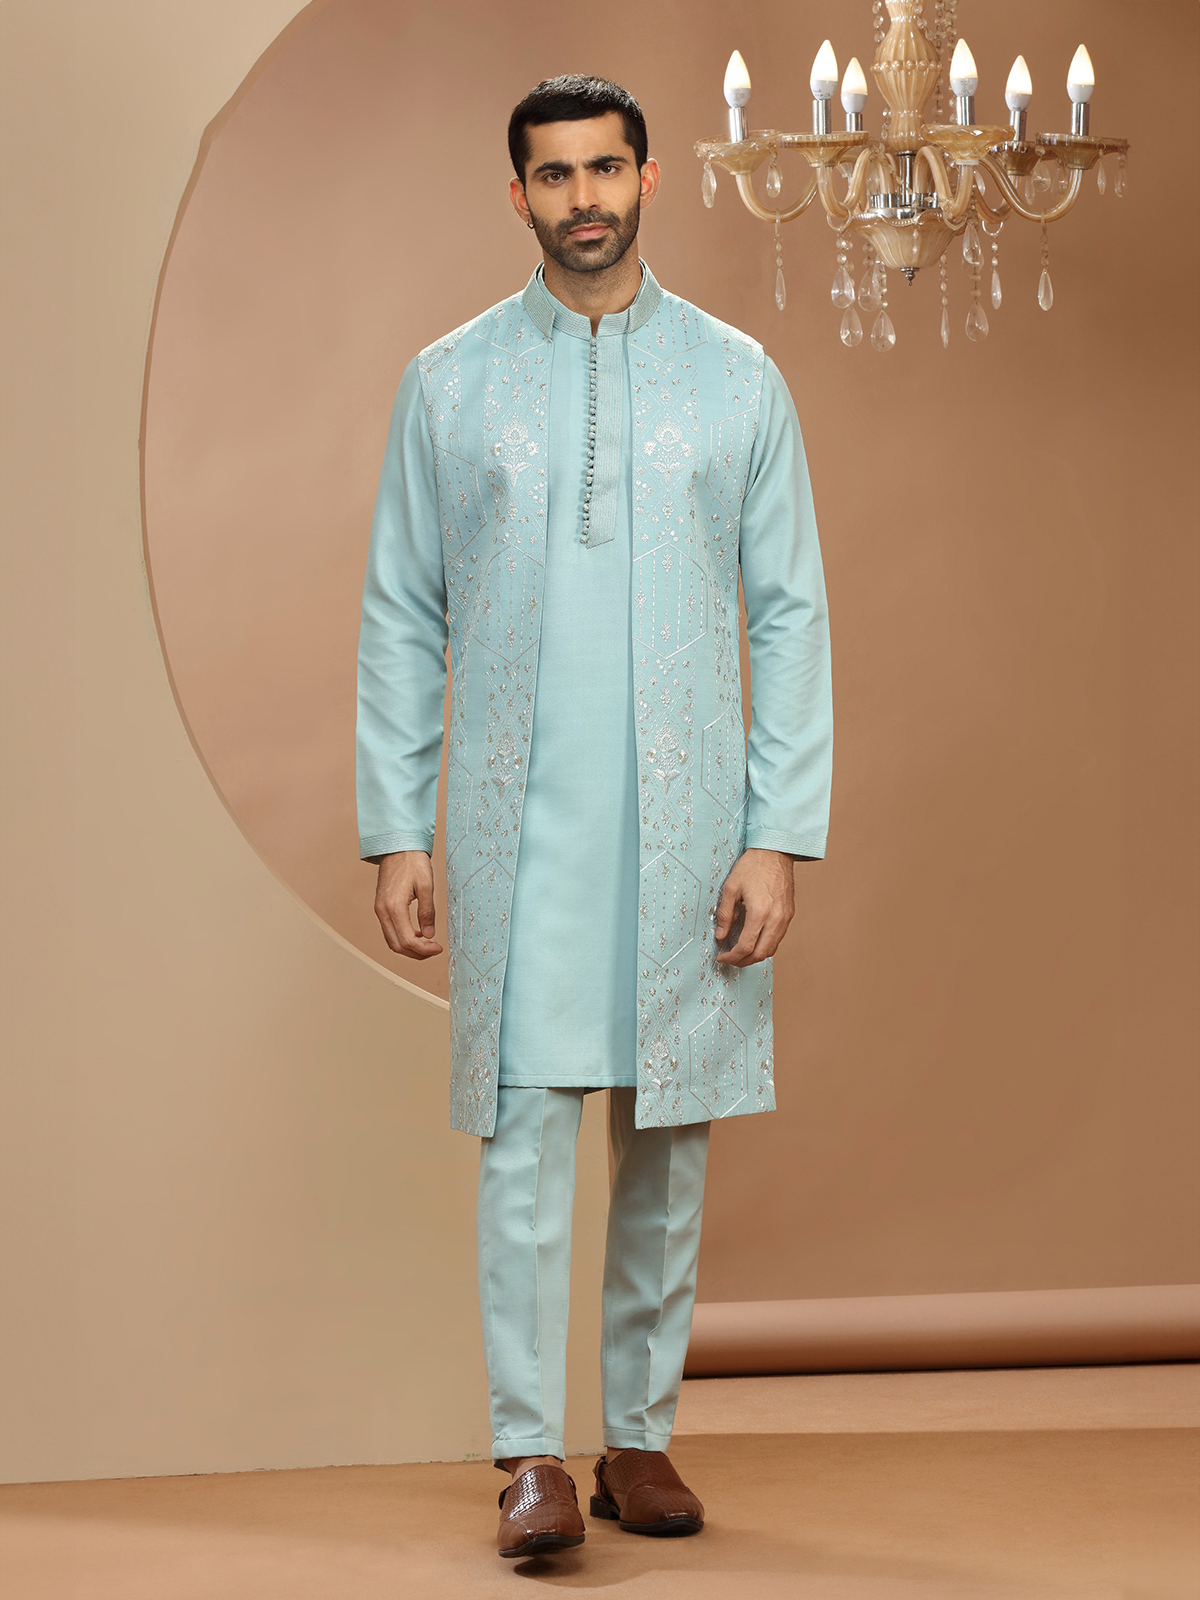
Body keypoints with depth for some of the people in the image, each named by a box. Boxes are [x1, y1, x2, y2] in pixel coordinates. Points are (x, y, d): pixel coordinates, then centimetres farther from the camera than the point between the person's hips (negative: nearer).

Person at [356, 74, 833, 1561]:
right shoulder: (450, 381, 6)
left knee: (666, 1140, 6)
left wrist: (781, 836, -4)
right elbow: (400, 618, 7)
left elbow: (791, 616, 4)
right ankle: (531, 1455, -2)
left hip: (684, 824, 1)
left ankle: (642, 1435, 17)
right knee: (525, 1132, -6)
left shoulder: (737, 379, 6)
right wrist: (392, 832, -1)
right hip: (516, 818, -1)